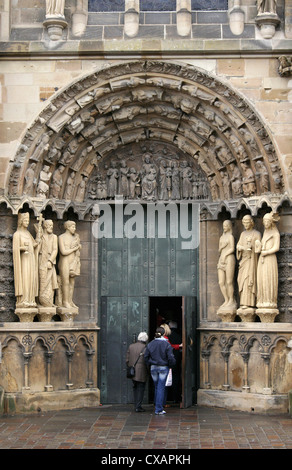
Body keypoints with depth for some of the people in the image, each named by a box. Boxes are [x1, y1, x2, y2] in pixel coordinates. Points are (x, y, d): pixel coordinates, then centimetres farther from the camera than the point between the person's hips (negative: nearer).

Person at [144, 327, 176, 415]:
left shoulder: (150, 344, -1)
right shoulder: (166, 344, -12)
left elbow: (146, 356, 2)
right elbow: (170, 357, -12)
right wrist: (171, 364, 6)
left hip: (153, 368, 4)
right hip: (163, 368, -3)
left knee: (156, 387, 17)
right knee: (161, 388, -1)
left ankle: (158, 406, 26)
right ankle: (158, 409, -1)